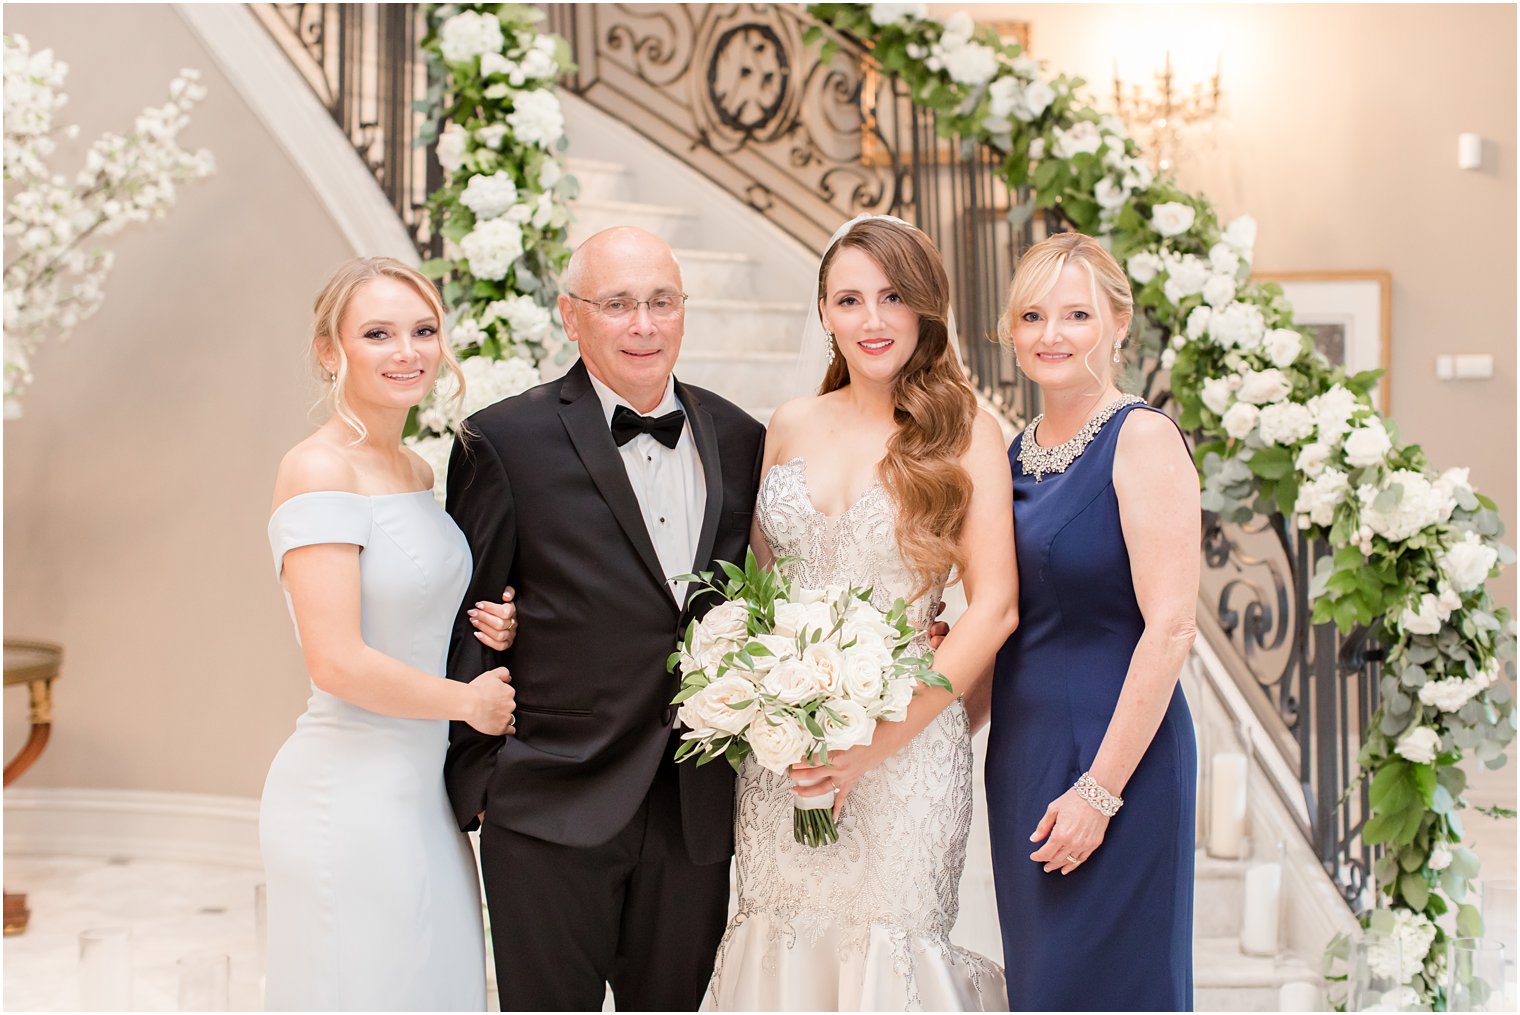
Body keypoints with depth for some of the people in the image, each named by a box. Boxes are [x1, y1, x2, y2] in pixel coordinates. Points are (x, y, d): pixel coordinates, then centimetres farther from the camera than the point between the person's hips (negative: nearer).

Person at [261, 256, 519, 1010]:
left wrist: (492, 631, 2)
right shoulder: (318, 470, -14)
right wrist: (469, 701, -9)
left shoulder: (416, 472, 11)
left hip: (421, 797, 8)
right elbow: (337, 662, -21)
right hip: (350, 798, -8)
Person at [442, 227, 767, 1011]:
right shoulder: (506, 441, -7)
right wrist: (477, 782, -2)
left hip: (696, 818, 4)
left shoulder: (739, 440, 6)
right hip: (553, 813, -4)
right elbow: (466, 624, -3)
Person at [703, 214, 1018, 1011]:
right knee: (784, 939, 7)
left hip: (908, 742, -3)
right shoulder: (789, 427, 8)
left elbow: (993, 608, -8)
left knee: (888, 947, 2)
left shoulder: (965, 432, -3)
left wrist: (875, 743, -13)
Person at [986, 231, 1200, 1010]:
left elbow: (1169, 628, -18)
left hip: (1113, 752, -7)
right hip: (1018, 754, 7)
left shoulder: (1142, 438, -12)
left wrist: (1101, 790, -19)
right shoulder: (1016, 450, 10)